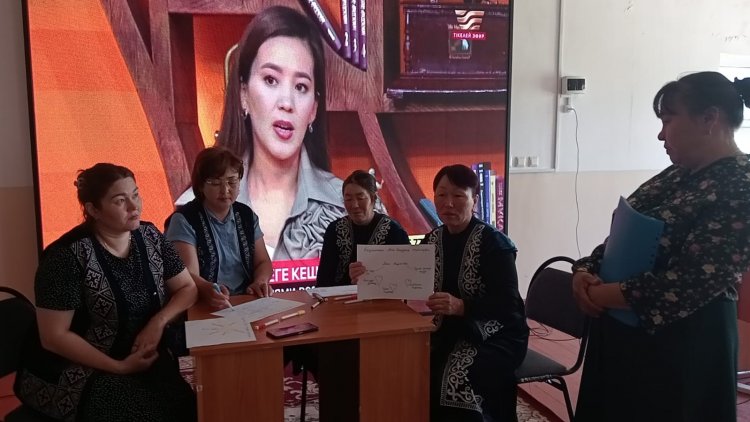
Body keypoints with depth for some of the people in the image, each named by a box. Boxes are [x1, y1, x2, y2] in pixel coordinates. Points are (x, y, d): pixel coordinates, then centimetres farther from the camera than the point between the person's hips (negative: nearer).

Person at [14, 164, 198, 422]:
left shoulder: (149, 237, 1)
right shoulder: (67, 256, -15)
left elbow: (187, 288, 7)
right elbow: (54, 336, -14)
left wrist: (159, 322, -12)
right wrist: (119, 367, -16)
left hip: (146, 359, 5)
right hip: (80, 371, -5)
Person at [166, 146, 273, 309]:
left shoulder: (246, 215, 10)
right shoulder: (184, 220, -6)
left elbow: (263, 261, 13)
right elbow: (188, 274, -15)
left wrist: (260, 281, -8)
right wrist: (208, 291, -36)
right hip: (203, 306, -4)